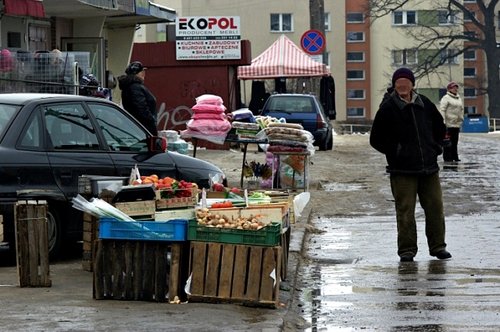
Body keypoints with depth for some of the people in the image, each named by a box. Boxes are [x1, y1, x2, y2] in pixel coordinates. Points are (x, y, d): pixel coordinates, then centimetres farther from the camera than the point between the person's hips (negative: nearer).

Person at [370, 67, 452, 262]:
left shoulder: (424, 104, 8)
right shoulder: (388, 109, -3)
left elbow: (440, 127, 24)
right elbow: (376, 139, 0)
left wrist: (436, 147, 13)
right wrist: (394, 151, -4)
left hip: (428, 167, 4)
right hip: (402, 170, -4)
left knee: (435, 207, 4)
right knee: (405, 210, -4)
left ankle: (438, 246, 15)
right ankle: (407, 250, 4)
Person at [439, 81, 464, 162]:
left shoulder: (458, 98, 19)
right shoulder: (446, 98, -7)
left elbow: (461, 110, 26)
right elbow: (442, 110, -13)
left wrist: (461, 119, 19)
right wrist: (443, 122, -18)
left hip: (457, 124, 8)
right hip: (449, 124, -8)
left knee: (455, 142, 10)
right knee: (448, 142, -6)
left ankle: (455, 157, 15)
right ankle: (447, 157, -3)